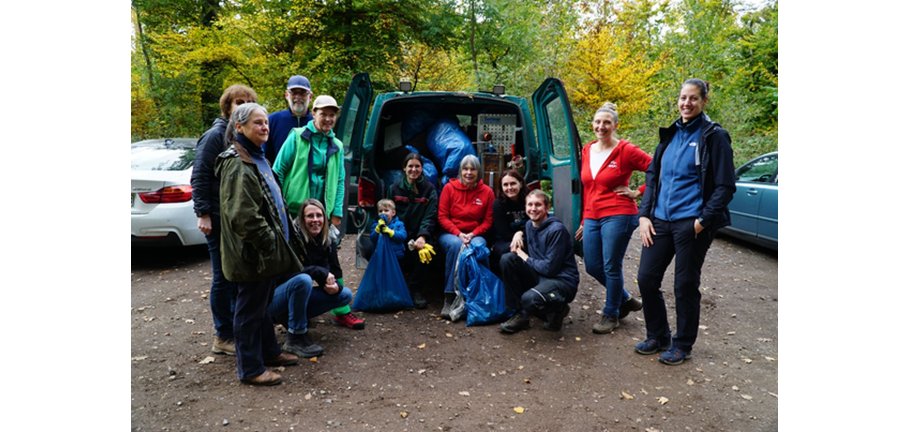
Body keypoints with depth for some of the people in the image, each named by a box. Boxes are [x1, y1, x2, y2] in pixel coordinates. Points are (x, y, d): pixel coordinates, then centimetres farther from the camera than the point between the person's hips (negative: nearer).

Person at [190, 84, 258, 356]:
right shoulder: (215, 136, -10)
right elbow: (199, 177, -13)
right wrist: (203, 214, -18)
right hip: (220, 219, -7)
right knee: (224, 277, 1)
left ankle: (239, 327, 27)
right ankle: (223, 336, 13)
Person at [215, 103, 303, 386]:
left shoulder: (257, 159, 14)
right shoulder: (237, 164, -19)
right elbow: (243, 216, -26)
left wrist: (282, 240, 17)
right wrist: (270, 242, -18)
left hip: (267, 251, 10)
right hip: (253, 254, -10)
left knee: (262, 304, 22)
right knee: (250, 310, 3)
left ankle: (269, 351, 37)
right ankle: (250, 369, 16)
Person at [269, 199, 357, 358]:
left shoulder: (328, 243, 1)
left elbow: (336, 272, 1)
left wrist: (335, 285, -22)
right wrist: (322, 274, -29)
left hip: (301, 298, 7)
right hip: (275, 299, -7)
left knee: (345, 295, -4)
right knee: (303, 279, -36)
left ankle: (293, 317, 3)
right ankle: (296, 338, -21)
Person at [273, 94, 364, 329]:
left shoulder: (337, 146, 9)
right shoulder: (297, 137, -3)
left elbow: (339, 182, 9)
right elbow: (278, 171, -3)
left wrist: (336, 213, 3)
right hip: (294, 211, -3)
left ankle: (341, 311, 11)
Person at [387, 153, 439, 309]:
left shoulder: (429, 189, 6)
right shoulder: (394, 189, 12)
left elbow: (430, 217, -5)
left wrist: (422, 236, -23)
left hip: (419, 236, -1)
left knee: (426, 251, -32)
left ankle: (416, 290, -12)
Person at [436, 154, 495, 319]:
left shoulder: (487, 191, 2)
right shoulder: (449, 188, -1)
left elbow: (488, 221, 4)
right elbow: (442, 217, -2)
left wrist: (473, 234, -13)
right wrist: (458, 233, -16)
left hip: (475, 234, 1)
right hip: (450, 234, -1)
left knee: (479, 247, -34)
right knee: (455, 245, -36)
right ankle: (450, 297, -32)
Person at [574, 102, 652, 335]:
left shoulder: (626, 150, -8)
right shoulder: (587, 151, 10)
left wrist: (637, 193, -8)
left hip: (618, 216, -7)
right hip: (592, 218, 7)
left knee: (611, 267, 0)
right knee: (592, 267, 11)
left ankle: (611, 315, 20)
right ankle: (626, 299, 34)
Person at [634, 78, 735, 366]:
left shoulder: (713, 136, -4)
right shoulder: (670, 135, 12)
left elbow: (725, 187, -6)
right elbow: (652, 177, 15)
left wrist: (703, 221, -12)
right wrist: (644, 215, 4)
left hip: (691, 224, -5)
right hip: (659, 221, 6)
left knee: (685, 286, 4)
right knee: (646, 279, 6)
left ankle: (682, 345, 23)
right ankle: (657, 337, 26)